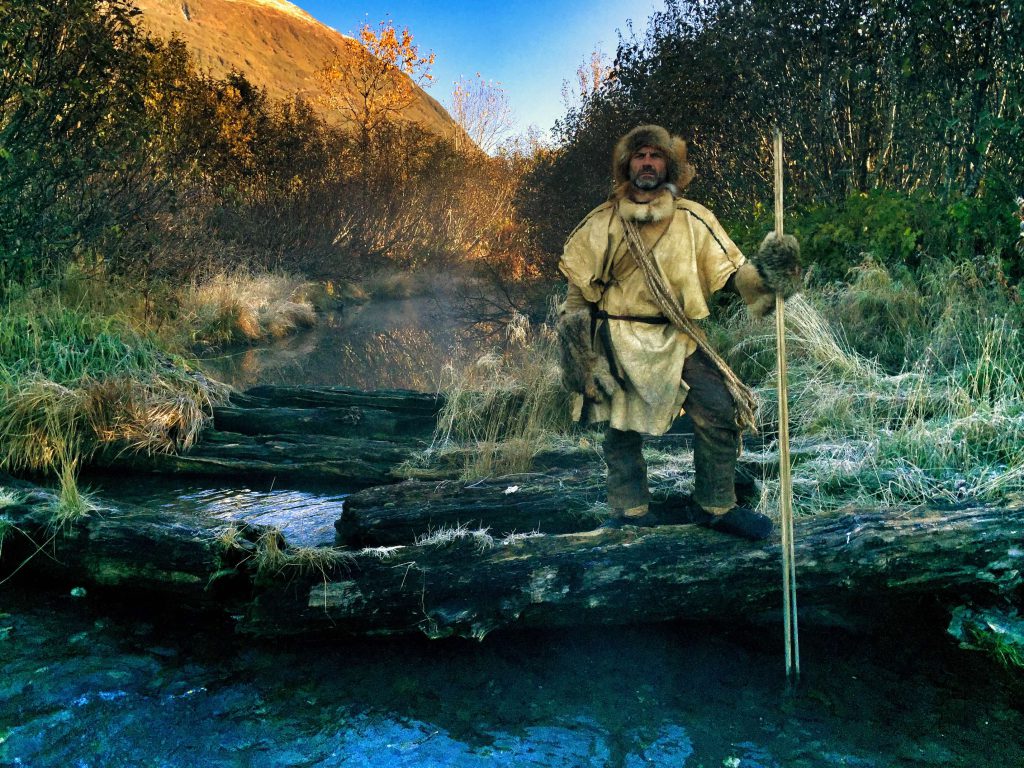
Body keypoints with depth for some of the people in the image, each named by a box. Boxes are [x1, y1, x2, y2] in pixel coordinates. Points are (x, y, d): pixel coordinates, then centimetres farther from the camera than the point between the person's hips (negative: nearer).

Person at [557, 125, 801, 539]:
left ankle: (719, 507, 8)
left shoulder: (694, 220, 4)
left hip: (678, 340, 1)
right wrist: (573, 341, 1)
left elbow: (730, 272, -1)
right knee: (622, 426, 6)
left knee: (719, 411, -8)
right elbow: (578, 285, 7)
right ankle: (630, 510, 23)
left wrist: (762, 270, -22)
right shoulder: (604, 222, 4)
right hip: (619, 339, 0)